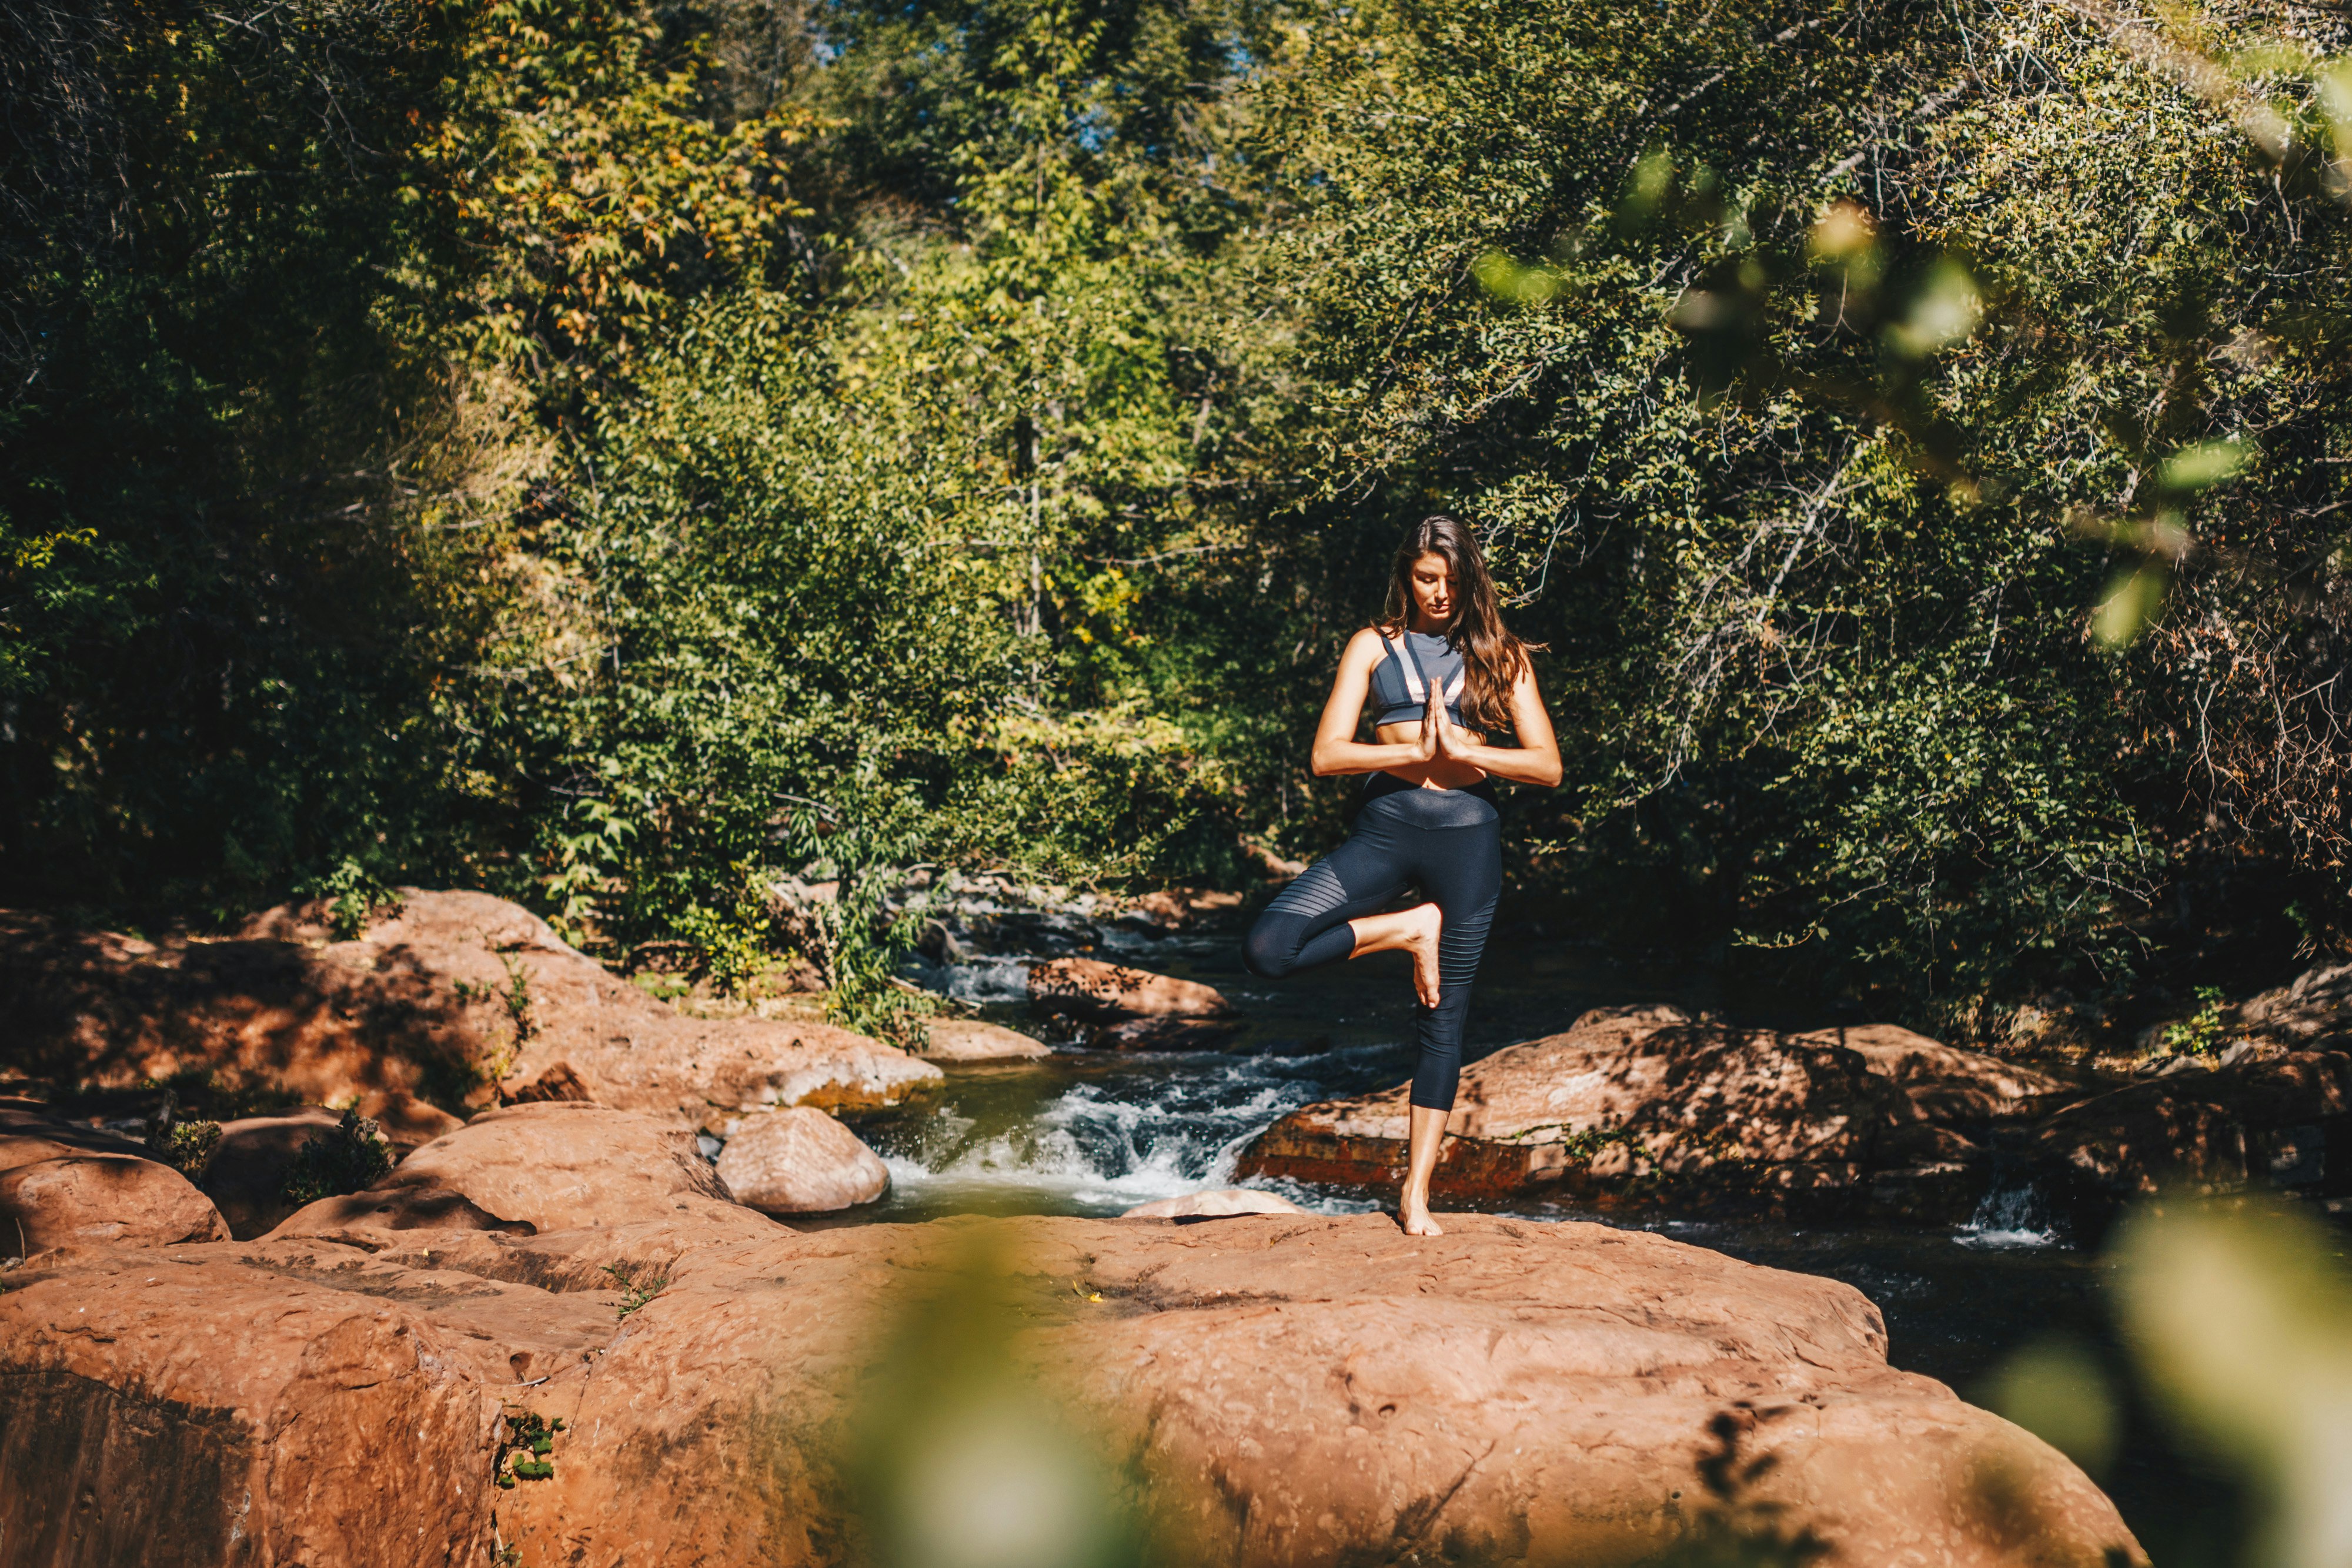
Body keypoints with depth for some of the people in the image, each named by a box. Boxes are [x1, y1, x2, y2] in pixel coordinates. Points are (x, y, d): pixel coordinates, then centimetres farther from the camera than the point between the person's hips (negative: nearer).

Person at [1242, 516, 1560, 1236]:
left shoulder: (1500, 656, 9)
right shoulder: (1373, 646, 7)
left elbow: (1548, 766, 2)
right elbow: (1327, 755, -2)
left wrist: (1463, 750, -11)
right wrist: (1417, 750, -13)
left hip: (1467, 834, 0)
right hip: (1385, 828, 0)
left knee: (1444, 1019, 4)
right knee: (1268, 948, -20)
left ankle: (1416, 1190, 14)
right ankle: (1409, 929, 1)